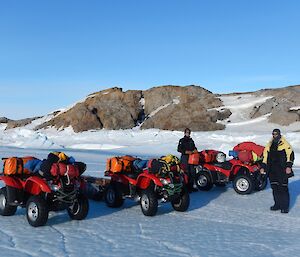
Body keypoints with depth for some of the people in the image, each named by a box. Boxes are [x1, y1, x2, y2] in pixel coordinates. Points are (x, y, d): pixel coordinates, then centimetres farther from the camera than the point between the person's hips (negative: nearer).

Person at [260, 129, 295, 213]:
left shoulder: (285, 144, -1)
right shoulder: (269, 145, 15)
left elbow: (290, 156, -7)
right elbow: (265, 157, 19)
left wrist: (288, 166, -17)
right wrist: (263, 167, 13)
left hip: (282, 171, -5)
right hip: (272, 171, 5)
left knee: (283, 188, -6)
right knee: (275, 188, 8)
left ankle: (285, 206, 2)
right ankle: (277, 204, 19)